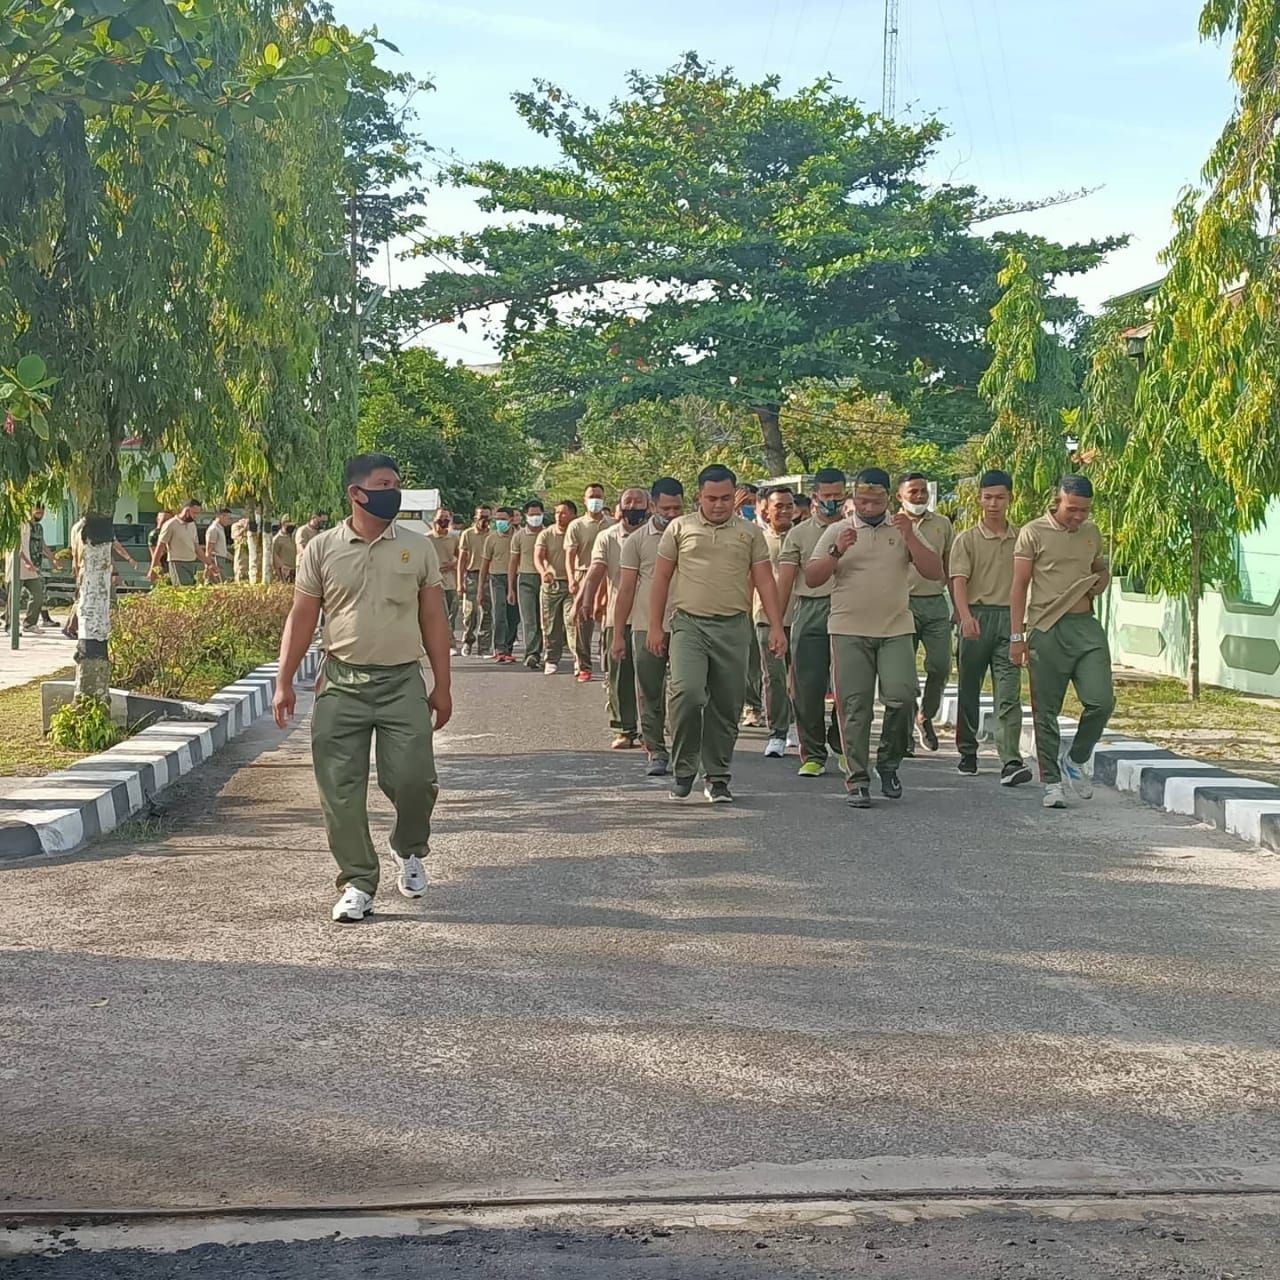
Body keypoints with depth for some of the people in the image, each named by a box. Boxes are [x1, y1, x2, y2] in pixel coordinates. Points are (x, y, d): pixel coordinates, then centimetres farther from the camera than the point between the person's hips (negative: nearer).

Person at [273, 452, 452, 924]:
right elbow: (302, 618, 6)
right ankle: (358, 883, 13)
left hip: (402, 681, 0)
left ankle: (409, 850, 23)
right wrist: (284, 682, 1)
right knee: (340, 790, 0)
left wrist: (442, 686, 6)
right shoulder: (322, 549, 3)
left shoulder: (418, 548, 6)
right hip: (341, 683, 0)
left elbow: (433, 620, 8)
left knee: (412, 779, -9)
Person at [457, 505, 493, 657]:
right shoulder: (467, 534, 5)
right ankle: (467, 642, 18)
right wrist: (460, 583, -2)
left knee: (486, 614, -1)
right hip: (471, 575, -1)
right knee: (469, 612, -2)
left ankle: (483, 648, 4)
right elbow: (461, 560, 4)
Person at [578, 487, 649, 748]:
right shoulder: (607, 538, 7)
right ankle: (625, 730, 11)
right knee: (619, 677, 2)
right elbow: (596, 571, -6)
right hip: (616, 616, 1)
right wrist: (586, 600, -22)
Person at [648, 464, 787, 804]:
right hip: (689, 623, -1)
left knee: (726, 706, 4)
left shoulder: (750, 533, 9)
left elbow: (765, 581, 7)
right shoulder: (680, 528, 7)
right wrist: (655, 626, 5)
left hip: (732, 626, 2)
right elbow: (661, 578, 9)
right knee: (687, 693, -19)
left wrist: (776, 626, -2)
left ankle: (718, 777, 16)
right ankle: (684, 768, -2)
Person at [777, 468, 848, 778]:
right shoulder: (799, 534, 12)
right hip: (809, 613, 0)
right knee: (807, 687, -3)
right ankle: (812, 755, 6)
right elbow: (784, 580, 6)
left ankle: (841, 745, 18)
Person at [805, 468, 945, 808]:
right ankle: (857, 779, 4)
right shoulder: (837, 531, 8)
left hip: (896, 630, 1)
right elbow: (811, 578, 2)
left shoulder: (904, 530, 10)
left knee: (901, 697, -13)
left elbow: (934, 572, 2)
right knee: (855, 707, -2)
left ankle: (889, 764, 9)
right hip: (849, 632, -1)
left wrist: (910, 538, -10)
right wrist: (837, 552, -13)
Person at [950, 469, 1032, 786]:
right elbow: (959, 580, -9)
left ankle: (1010, 762, -16)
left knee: (1009, 694, -9)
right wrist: (966, 616, -25)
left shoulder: (1021, 538, 11)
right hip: (977, 616, -1)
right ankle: (967, 753, 25)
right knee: (969, 689, 9)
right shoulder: (967, 538, 3)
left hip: (1010, 618, 1)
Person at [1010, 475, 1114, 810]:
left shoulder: (1092, 533, 13)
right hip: (1046, 631, -4)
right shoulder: (1033, 533, -2)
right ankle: (1052, 783, 10)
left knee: (1101, 701, -7)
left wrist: (1101, 582, 5)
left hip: (1086, 626, 4)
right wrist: (1017, 635, -7)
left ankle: (1075, 760, 17)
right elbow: (1019, 585, -2)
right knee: (1046, 711, 1)